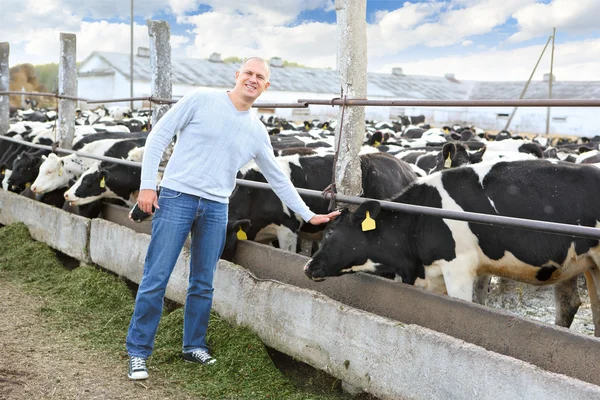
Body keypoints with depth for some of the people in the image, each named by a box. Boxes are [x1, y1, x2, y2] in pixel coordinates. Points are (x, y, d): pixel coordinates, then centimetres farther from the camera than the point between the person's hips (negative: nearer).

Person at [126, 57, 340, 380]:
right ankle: (138, 352, 10)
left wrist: (308, 215, 16)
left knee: (203, 284, 11)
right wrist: (147, 184, -9)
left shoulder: (257, 132, 9)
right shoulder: (200, 101, -2)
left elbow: (278, 179, 17)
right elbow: (159, 136, -1)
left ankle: (194, 346, 28)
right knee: (156, 279, -2)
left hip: (216, 208, 4)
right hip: (176, 197, -4)